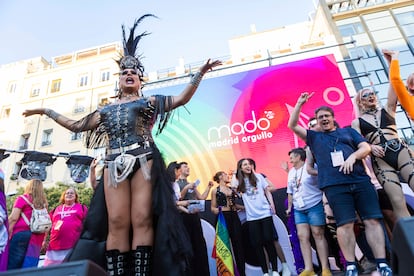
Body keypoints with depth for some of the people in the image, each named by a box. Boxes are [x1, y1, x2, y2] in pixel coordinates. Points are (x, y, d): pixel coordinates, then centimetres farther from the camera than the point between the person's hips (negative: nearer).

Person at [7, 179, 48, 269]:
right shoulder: (43, 203, 14)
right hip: (37, 237, 5)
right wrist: (44, 240, 15)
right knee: (29, 269, 6)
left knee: (12, 265, -1)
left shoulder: (22, 198, 2)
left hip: (21, 233, -4)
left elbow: (13, 218, -7)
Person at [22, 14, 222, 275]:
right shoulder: (106, 110, 26)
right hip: (115, 164, 3)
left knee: (142, 219, -9)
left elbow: (181, 99, 6)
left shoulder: (148, 102, 16)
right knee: (117, 222, -5)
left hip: (144, 160, -3)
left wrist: (199, 73, -1)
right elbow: (76, 125, 32)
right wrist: (46, 111, 38)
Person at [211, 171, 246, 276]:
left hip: (234, 217, 4)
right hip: (223, 218, -4)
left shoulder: (232, 189, 15)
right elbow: (213, 208, 2)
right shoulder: (215, 190, 3)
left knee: (238, 242, 2)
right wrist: (216, 210, -19)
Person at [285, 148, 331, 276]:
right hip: (299, 209, 6)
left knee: (318, 235, -2)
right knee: (302, 236, 0)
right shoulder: (291, 172, 15)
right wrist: (289, 207, 20)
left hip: (314, 206, -6)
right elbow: (290, 192, 21)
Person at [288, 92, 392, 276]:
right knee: (345, 224, -6)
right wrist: (299, 103, 8)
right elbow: (292, 125, 13)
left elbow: (366, 147, 10)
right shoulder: (314, 137, 19)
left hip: (361, 180, 2)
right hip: (334, 186, -1)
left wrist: (353, 156, -11)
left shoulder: (348, 131, 22)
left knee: (372, 220, -3)